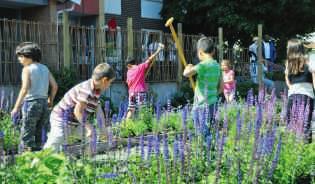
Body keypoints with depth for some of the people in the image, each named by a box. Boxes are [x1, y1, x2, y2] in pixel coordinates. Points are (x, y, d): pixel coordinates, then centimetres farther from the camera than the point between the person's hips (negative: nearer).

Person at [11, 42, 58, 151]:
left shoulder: (27, 69, -7)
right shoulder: (44, 68, 11)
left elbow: (25, 89, -16)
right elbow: (55, 86, 9)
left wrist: (16, 107, -15)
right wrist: (50, 100, 23)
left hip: (31, 103, -6)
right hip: (44, 103, 6)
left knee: (27, 135, 0)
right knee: (40, 134, 14)